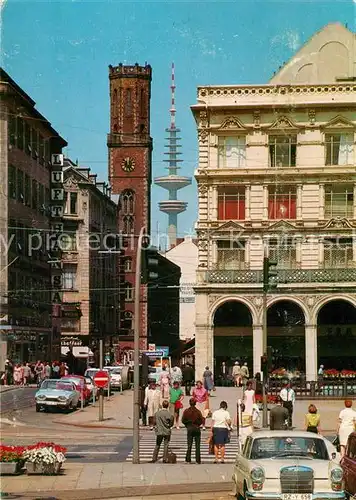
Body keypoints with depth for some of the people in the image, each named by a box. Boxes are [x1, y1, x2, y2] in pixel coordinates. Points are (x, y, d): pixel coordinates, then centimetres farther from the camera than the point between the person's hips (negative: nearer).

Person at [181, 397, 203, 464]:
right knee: (197, 446, 3)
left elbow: (183, 420, -2)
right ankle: (198, 460, 1)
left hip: (189, 429, 1)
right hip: (197, 429, -1)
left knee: (189, 445, 6)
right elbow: (201, 420, -4)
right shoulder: (198, 411, -7)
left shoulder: (186, 411, -4)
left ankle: (188, 460, 2)